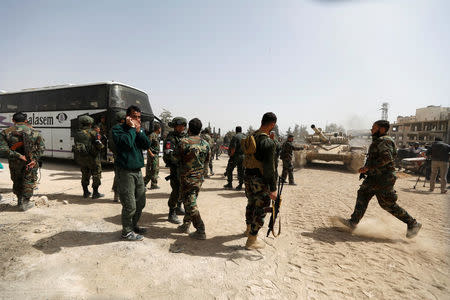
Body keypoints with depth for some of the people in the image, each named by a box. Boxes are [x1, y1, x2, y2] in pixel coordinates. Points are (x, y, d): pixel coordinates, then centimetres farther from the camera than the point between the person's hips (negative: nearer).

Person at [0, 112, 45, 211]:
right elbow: (41, 147, -9)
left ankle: (20, 201, 33)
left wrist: (18, 156, -18)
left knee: (17, 181, 20)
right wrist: (35, 159, -13)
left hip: (15, 162, 1)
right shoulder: (35, 132, -2)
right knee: (29, 181, 11)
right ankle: (25, 203, 12)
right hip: (31, 161, -1)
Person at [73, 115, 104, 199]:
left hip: (79, 157, 6)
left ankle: (85, 192, 25)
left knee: (85, 174, 19)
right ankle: (95, 193, 6)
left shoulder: (77, 133, 9)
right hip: (91, 157, -6)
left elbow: (76, 144, 13)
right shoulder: (93, 132, -9)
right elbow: (99, 145, -16)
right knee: (96, 174, 5)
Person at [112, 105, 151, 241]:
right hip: (126, 172, -7)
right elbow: (127, 143, -24)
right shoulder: (118, 129, -6)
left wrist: (139, 130, -9)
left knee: (140, 203, 16)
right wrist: (132, 128, -13)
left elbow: (147, 145, -1)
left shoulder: (139, 129, 13)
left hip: (138, 171, 7)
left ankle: (133, 225, 36)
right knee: (130, 205, -1)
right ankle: (127, 232, 19)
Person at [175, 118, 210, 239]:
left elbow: (176, 157, -2)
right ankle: (185, 225, 31)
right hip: (199, 178, 6)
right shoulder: (206, 144, 1)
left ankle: (200, 231, 3)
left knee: (191, 204, 1)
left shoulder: (184, 142, -15)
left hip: (187, 177, -6)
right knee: (190, 201, 20)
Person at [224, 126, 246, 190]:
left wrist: (231, 156, -10)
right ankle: (240, 185, 10)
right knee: (241, 171, 9)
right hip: (243, 156, 6)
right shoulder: (245, 137, 9)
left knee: (229, 170, 9)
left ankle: (230, 184, 12)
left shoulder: (235, 137, -12)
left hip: (235, 156, -6)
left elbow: (233, 148, -18)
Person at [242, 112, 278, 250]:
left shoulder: (250, 137, 5)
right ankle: (251, 241, 17)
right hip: (260, 180, -8)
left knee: (251, 204, 25)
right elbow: (270, 167, -22)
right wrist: (273, 189, -18)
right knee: (261, 209, 6)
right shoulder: (268, 142, -21)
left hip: (248, 176, 8)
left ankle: (249, 229, 46)